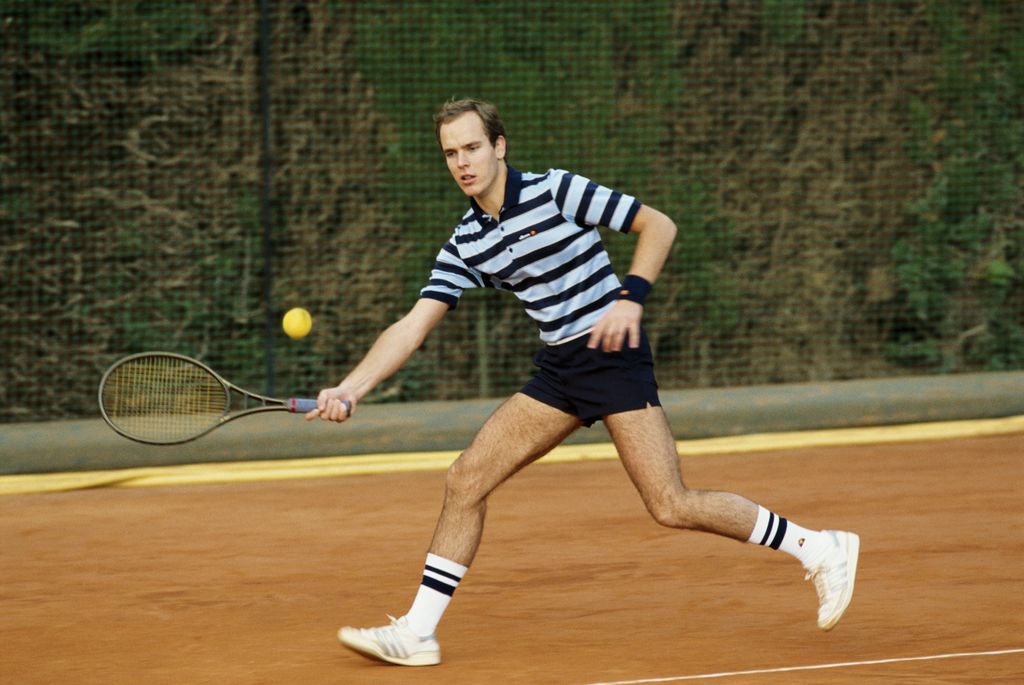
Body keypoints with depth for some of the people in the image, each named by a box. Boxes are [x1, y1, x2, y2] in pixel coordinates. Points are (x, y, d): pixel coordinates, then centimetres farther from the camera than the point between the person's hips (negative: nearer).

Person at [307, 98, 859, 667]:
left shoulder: (555, 191, -9)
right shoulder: (464, 246, 5)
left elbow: (657, 225, -4)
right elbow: (411, 327, 1)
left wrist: (631, 296, -19)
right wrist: (350, 390, -11)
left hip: (614, 356, -6)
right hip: (558, 371, 6)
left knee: (670, 507, -14)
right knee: (466, 479, -2)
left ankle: (820, 550, -1)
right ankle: (417, 631, 3)